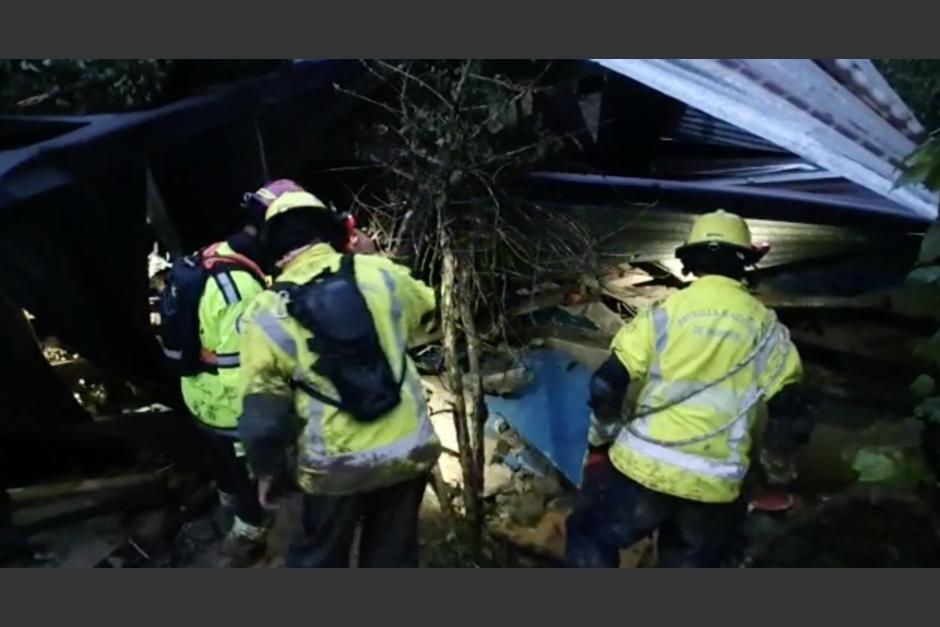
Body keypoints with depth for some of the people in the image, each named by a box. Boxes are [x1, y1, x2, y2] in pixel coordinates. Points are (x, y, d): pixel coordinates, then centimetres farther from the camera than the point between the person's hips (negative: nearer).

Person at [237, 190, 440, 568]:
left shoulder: (266, 314, -8)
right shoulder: (380, 272, -5)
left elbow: (262, 413, -6)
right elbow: (428, 311, 15)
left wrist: (267, 471, 9)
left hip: (336, 465, -2)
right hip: (409, 449, 2)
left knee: (318, 559, 21)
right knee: (392, 553, 21)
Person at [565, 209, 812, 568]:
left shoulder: (664, 313, -4)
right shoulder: (766, 328, 2)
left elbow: (606, 385, -8)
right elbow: (790, 417, 2)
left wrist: (600, 443, 9)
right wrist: (774, 468, 22)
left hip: (643, 468, -2)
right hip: (714, 485, 3)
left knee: (590, 536, 20)